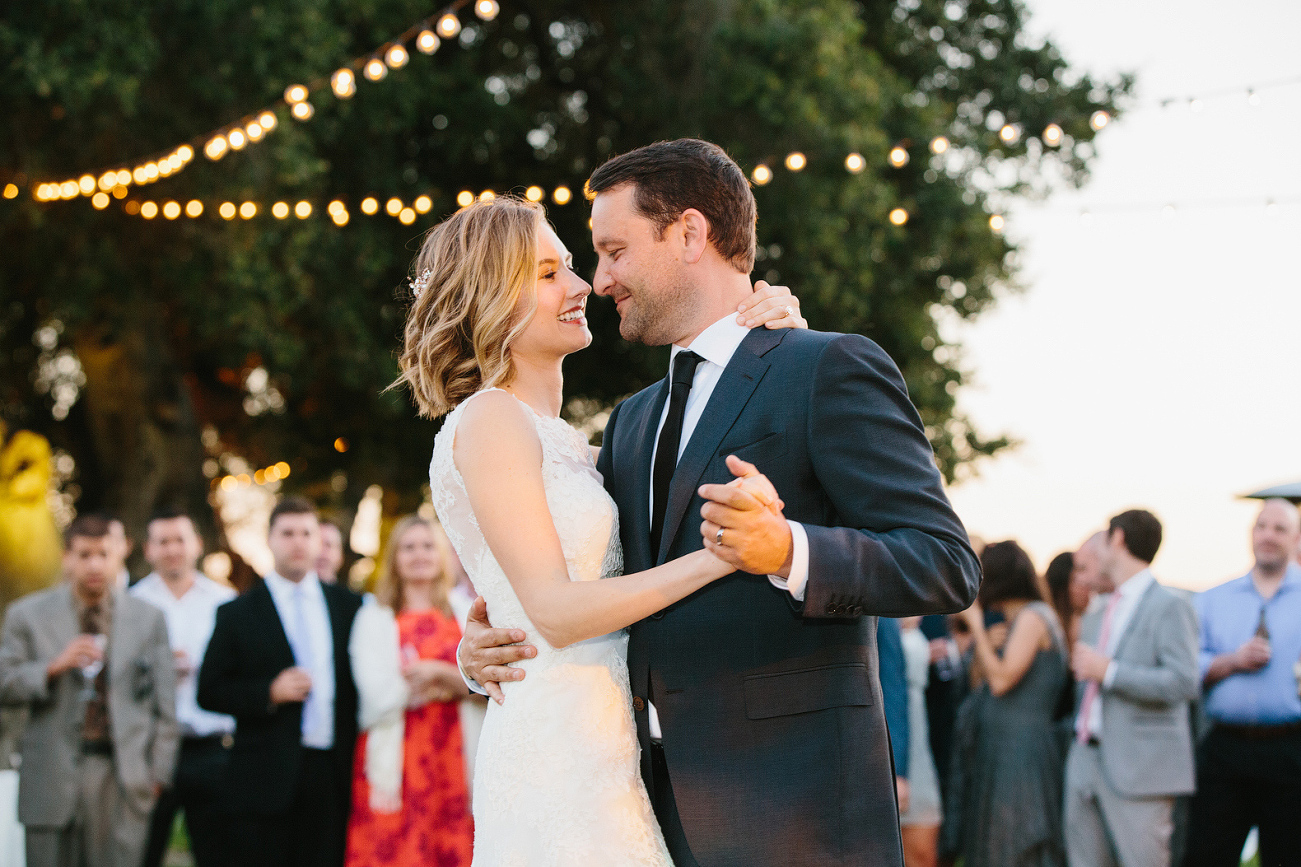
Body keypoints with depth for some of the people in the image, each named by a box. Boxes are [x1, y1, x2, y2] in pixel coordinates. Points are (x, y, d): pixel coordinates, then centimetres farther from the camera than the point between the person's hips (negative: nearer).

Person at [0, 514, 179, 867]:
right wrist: (55, 666, -14)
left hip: (123, 781, 0)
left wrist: (158, 772, 6)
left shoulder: (148, 618, 10)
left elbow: (164, 705, 11)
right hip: (52, 780, 0)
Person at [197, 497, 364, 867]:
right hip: (267, 780, -2)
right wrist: (271, 693, -13)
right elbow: (209, 693, 1)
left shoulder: (349, 606, 12)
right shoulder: (237, 614, 5)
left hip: (336, 776, 2)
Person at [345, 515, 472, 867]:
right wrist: (448, 687, -1)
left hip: (447, 757, 3)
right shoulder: (374, 618, 4)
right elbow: (380, 693, -7)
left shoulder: (461, 615, 14)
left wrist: (438, 672, -8)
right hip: (393, 759, -3)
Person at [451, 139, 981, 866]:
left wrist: (787, 550, -27)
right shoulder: (632, 423, 21)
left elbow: (948, 564, -12)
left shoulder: (833, 369, -3)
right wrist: (485, 644, 3)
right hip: (661, 806, 7)